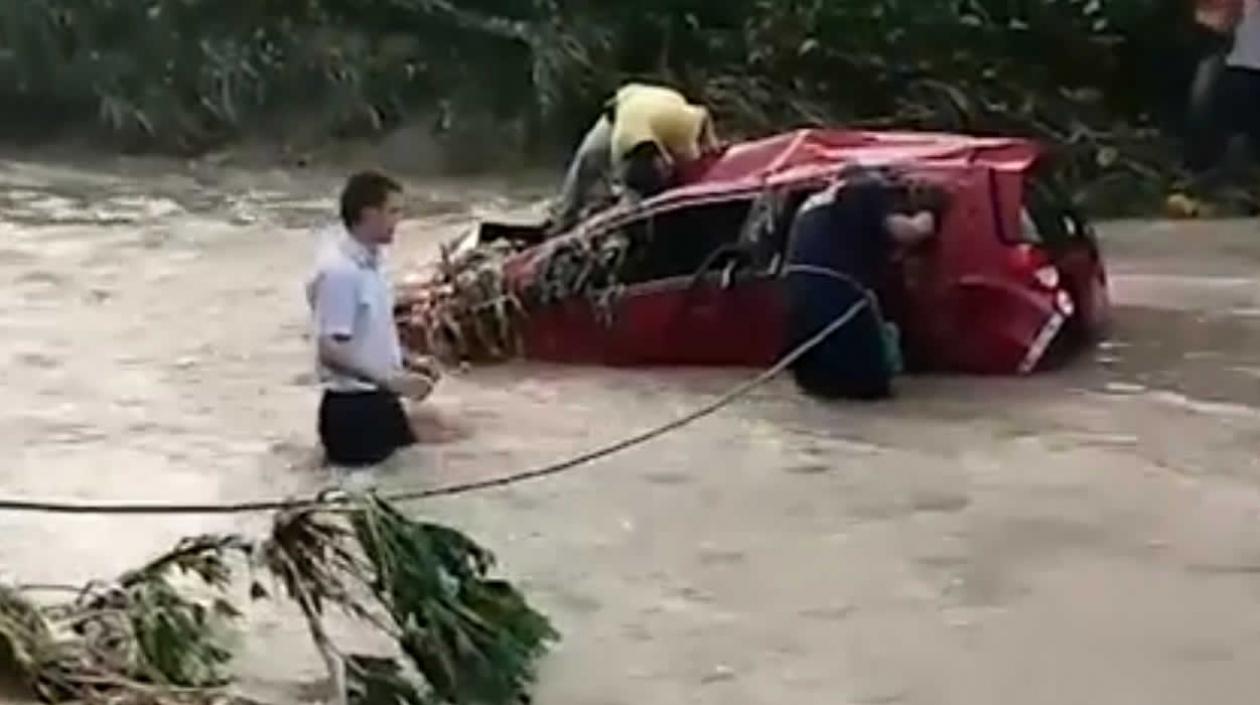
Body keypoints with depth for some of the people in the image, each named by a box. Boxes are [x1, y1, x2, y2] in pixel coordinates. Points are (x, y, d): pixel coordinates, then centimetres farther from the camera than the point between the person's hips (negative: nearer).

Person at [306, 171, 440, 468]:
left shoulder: (370, 262, 7)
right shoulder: (338, 270, -22)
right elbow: (331, 350, -24)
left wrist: (407, 362, 7)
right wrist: (392, 381, -24)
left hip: (380, 400, 10)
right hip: (353, 405, -10)